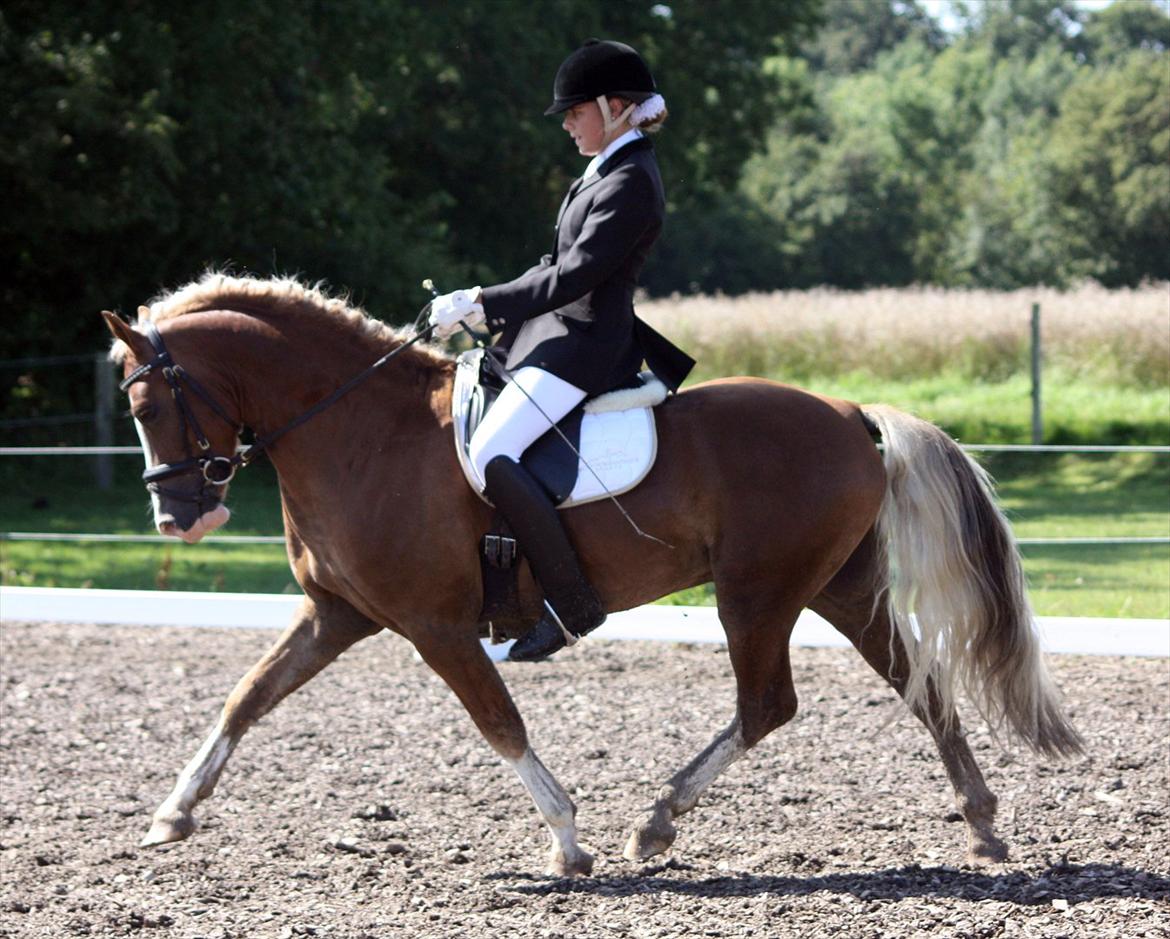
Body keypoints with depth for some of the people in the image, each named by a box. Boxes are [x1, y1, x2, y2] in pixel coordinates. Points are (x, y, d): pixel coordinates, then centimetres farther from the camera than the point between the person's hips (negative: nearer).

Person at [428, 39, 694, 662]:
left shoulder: (631, 184, -17)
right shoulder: (608, 171, 15)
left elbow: (574, 277, -22)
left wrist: (482, 304, -18)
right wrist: (481, 311, 12)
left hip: (585, 345, -11)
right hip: (562, 330, 11)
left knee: (489, 454, -24)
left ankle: (572, 607, -21)